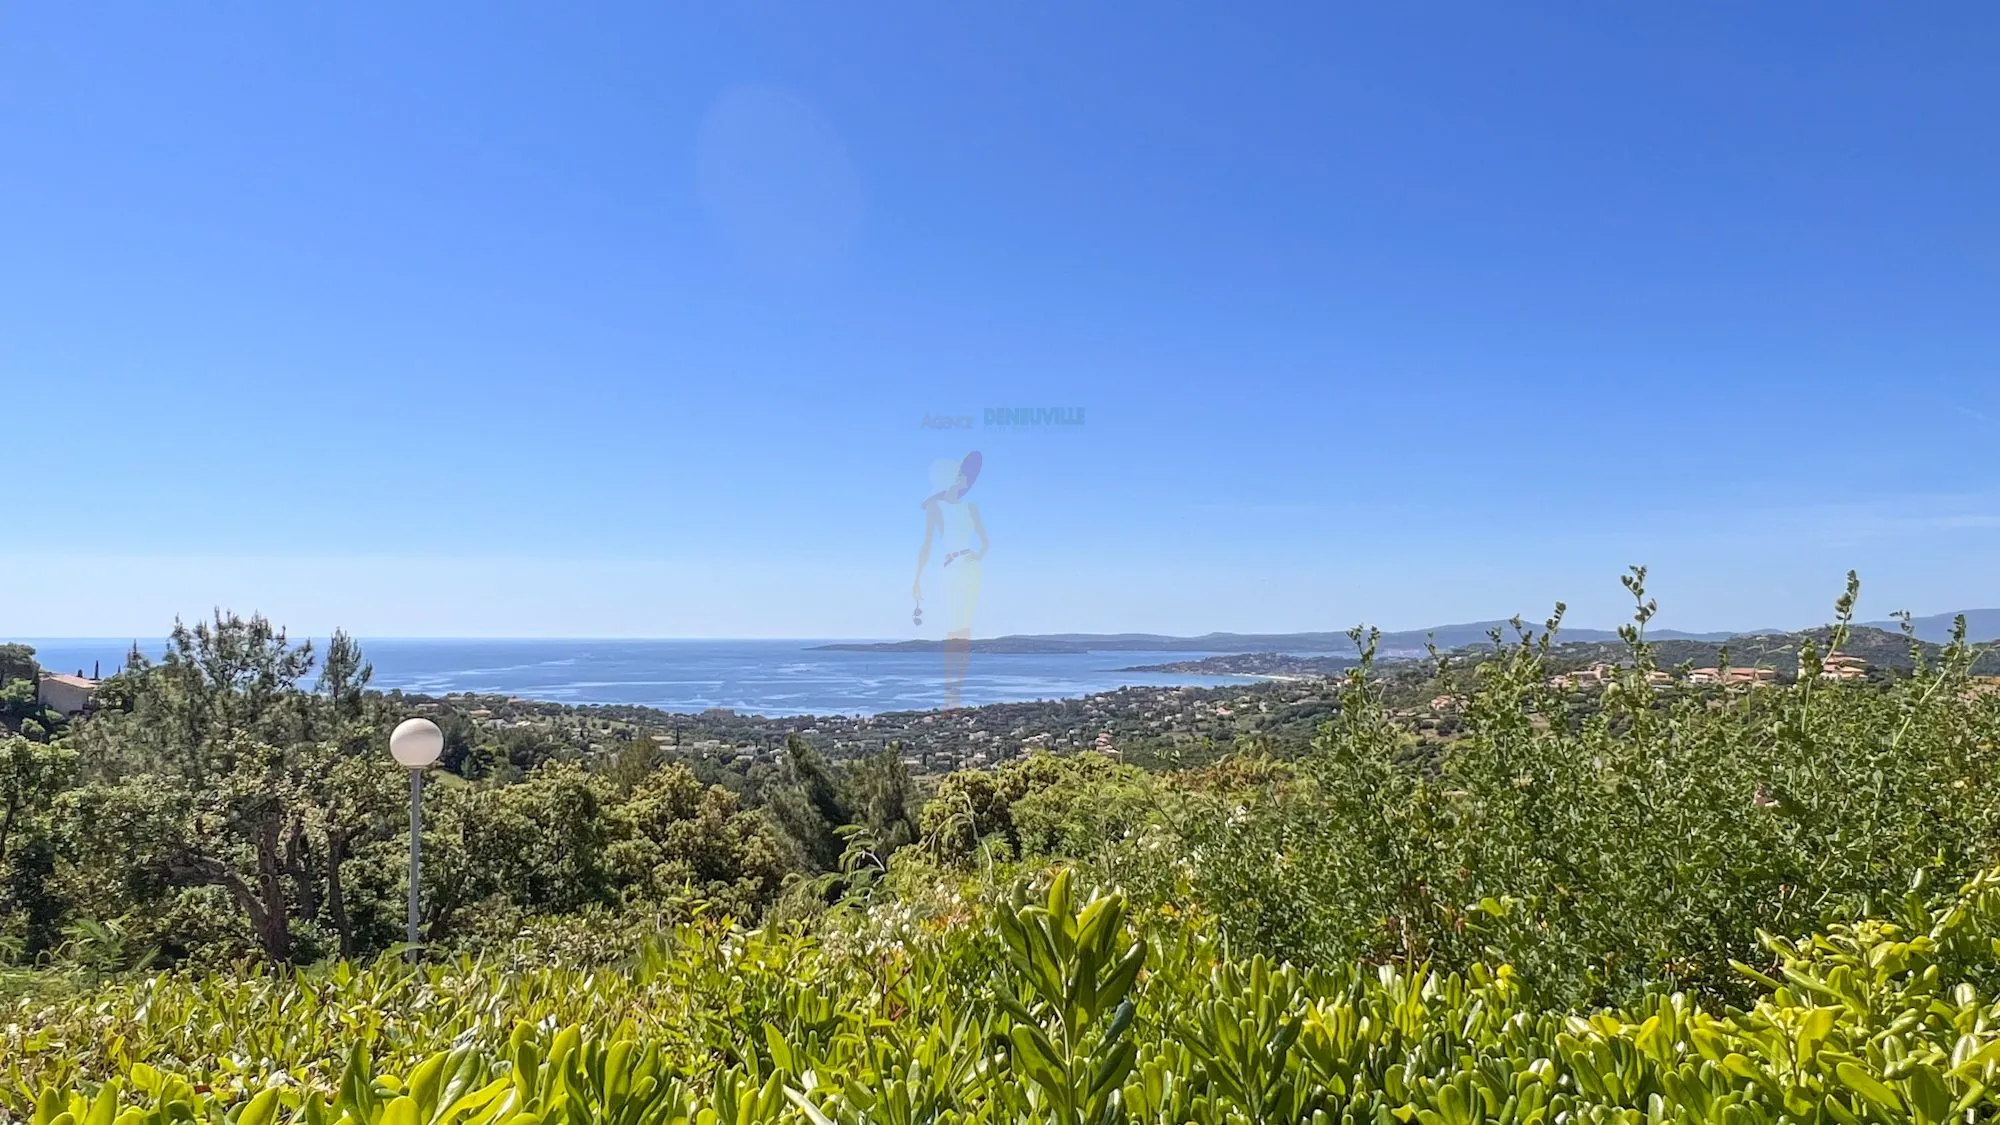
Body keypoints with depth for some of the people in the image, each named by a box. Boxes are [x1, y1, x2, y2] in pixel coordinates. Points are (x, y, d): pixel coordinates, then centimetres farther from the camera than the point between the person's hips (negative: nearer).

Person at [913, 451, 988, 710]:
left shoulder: (970, 507, 15)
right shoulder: (935, 507, 3)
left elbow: (985, 540, 18)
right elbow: (927, 545, -2)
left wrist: (980, 554, -5)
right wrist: (917, 579, -8)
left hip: (970, 570, 5)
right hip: (949, 570, -5)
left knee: (965, 632, 2)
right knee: (954, 632, -11)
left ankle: (957, 692, 5)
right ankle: (949, 694, -11)